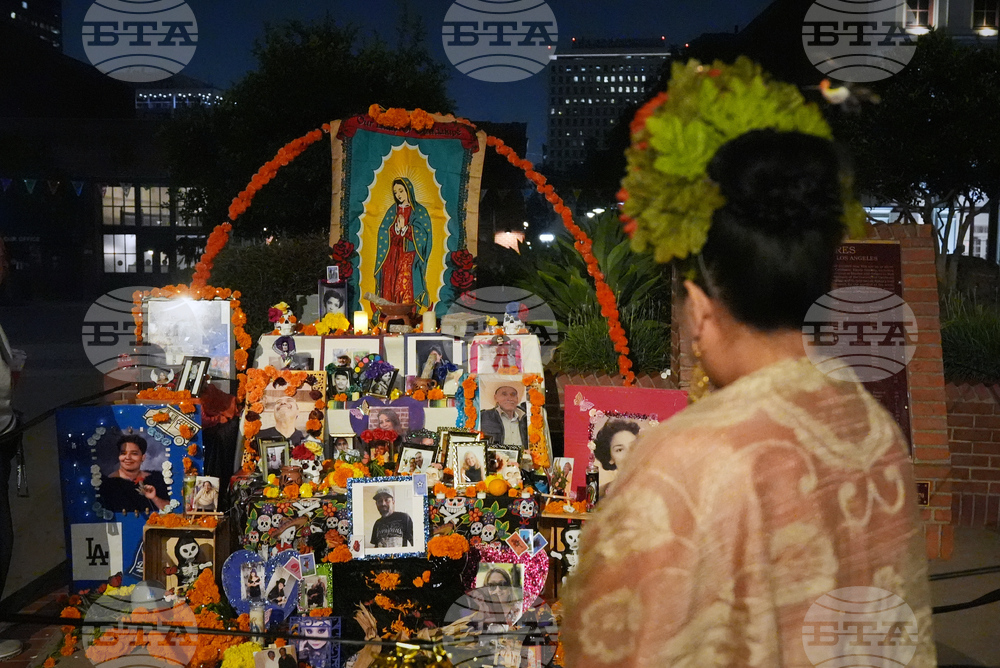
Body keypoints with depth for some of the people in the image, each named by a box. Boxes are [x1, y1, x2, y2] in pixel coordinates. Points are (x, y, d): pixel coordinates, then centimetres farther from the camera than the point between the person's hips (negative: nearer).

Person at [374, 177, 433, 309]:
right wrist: (396, 228, -10)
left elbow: (423, 236, -6)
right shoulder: (393, 210, 14)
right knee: (389, 289, -4)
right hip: (392, 256, 4)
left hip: (409, 256, -4)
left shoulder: (420, 211, 2)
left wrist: (405, 228, -13)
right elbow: (384, 233, 8)